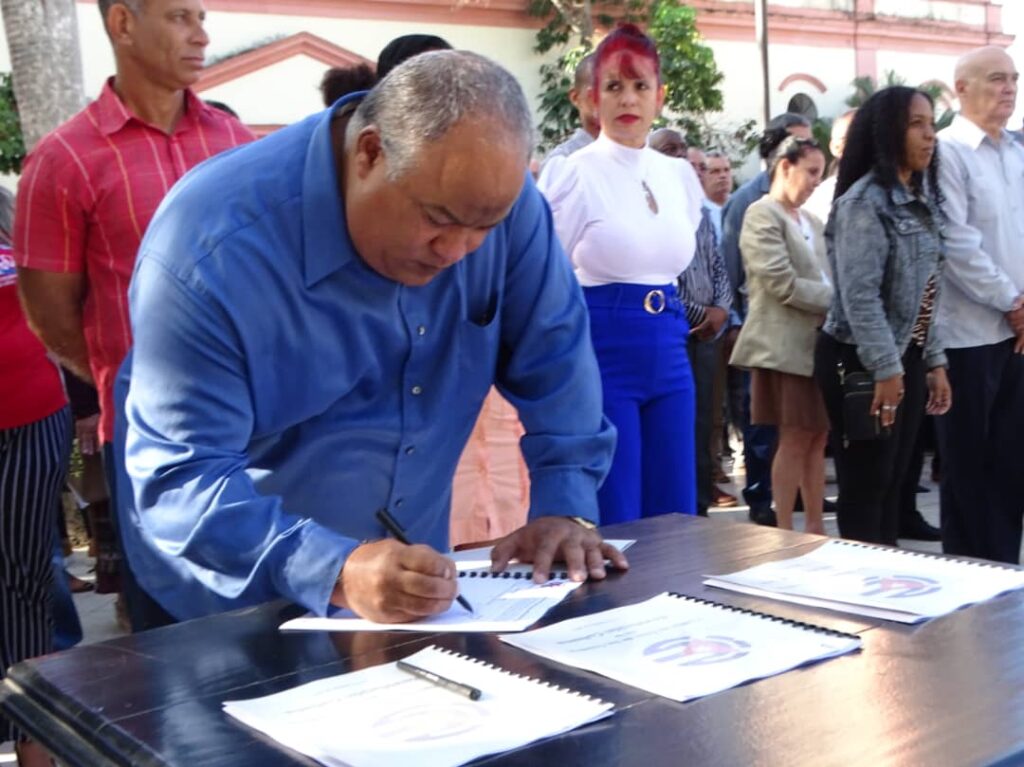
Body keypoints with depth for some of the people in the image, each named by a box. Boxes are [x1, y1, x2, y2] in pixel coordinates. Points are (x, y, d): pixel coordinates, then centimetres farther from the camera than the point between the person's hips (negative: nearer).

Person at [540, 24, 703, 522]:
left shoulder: (681, 175, 10)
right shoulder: (574, 174, -8)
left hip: (668, 356, 6)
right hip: (601, 354, -6)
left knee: (674, 519, 10)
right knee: (612, 526, -1)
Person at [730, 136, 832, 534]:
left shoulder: (810, 221, 19)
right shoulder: (762, 214, -7)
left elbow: (822, 279, 17)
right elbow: (783, 284, -16)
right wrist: (838, 300, -12)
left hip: (819, 341, 8)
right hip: (786, 344, -8)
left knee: (818, 437, 10)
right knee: (795, 439, -4)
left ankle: (815, 526, 18)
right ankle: (785, 531, 5)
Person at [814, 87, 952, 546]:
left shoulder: (922, 201, 13)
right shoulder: (864, 202, -15)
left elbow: (926, 296, 15)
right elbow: (860, 295, -21)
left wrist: (934, 361, 12)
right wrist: (885, 369, -23)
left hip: (906, 357, 9)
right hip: (862, 362, -9)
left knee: (894, 481, 13)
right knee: (865, 485, -1)